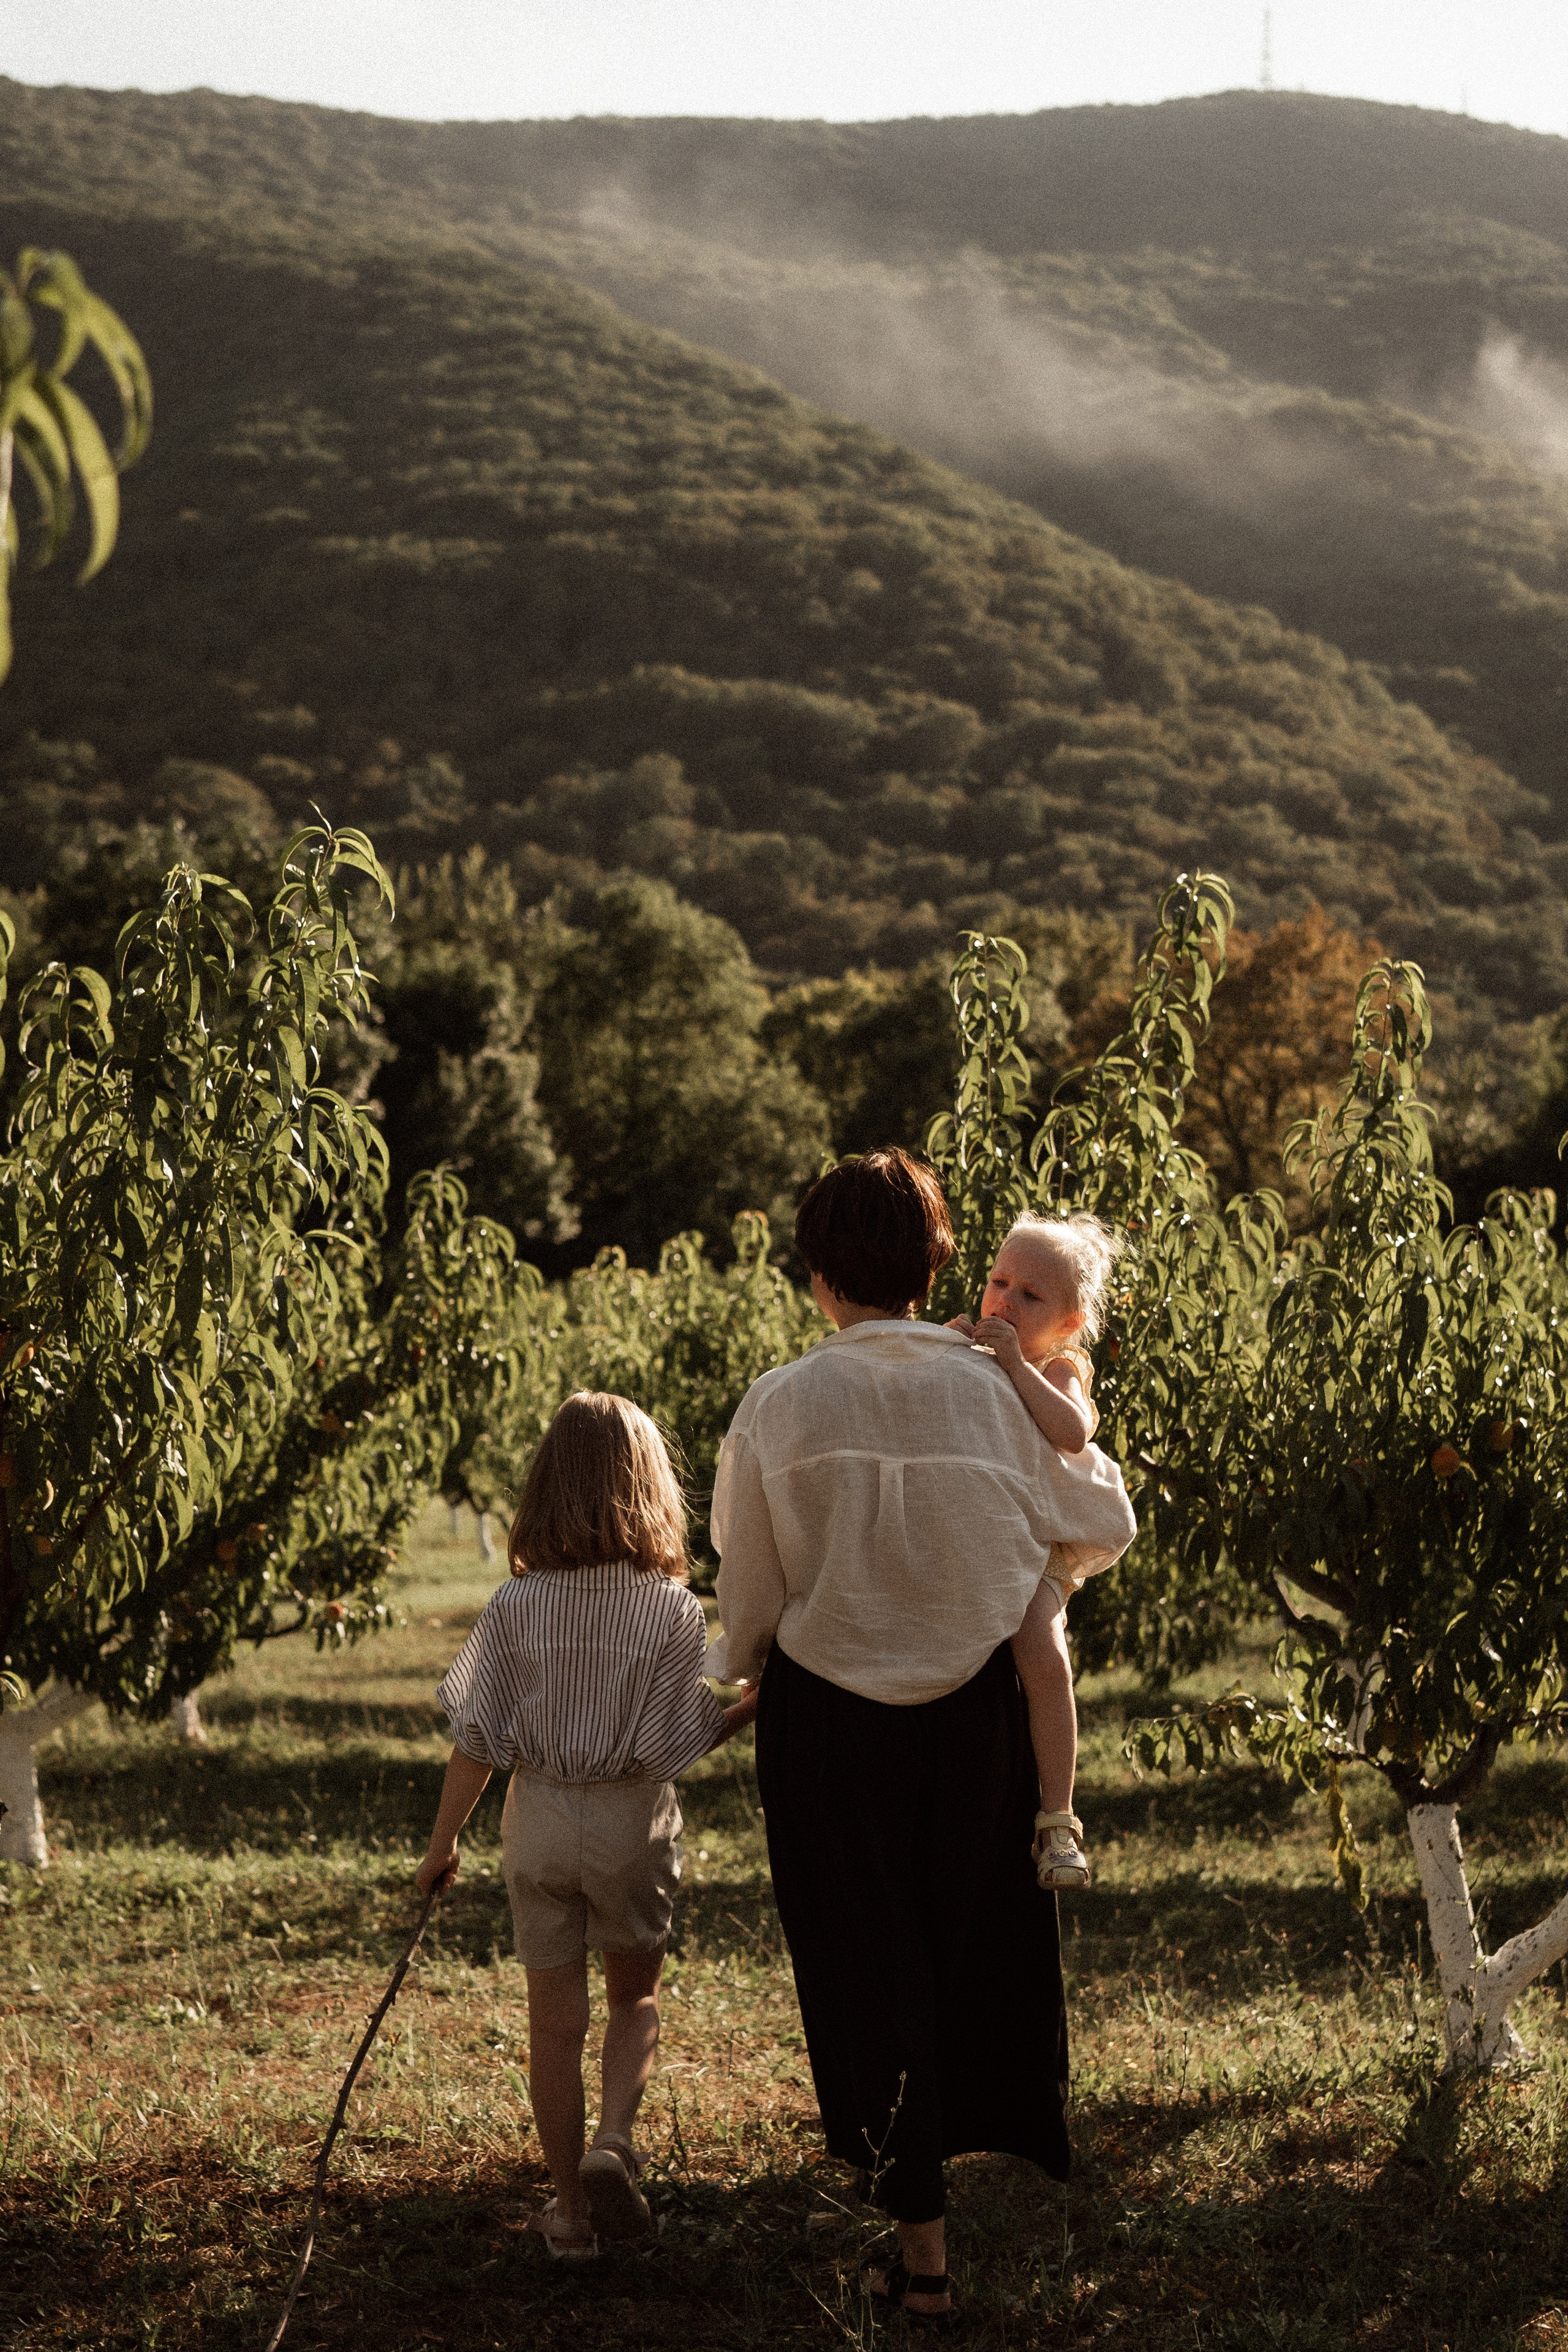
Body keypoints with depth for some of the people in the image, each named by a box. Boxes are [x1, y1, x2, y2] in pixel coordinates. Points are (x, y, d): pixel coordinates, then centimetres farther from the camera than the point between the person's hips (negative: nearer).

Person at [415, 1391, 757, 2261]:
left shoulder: (514, 1607, -9)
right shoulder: (673, 1610, -13)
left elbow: (476, 1740, -4)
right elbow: (670, 1746, -12)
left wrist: (444, 1840, 7)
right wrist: (755, 1704, 0)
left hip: (540, 1820, 1)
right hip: (633, 1824, -1)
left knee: (555, 2022, 11)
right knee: (636, 1995, 21)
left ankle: (570, 2208, 18)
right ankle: (613, 2141, -1)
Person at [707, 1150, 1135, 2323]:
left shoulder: (780, 1404, -10)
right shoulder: (996, 1392, -7)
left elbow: (749, 1594, -2)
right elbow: (1107, 1524, 5)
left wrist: (743, 1674, 19)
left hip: (828, 1721, -2)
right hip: (977, 1711, 2)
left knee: (870, 1971, 8)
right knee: (982, 1960, 17)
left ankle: (922, 2244, 10)